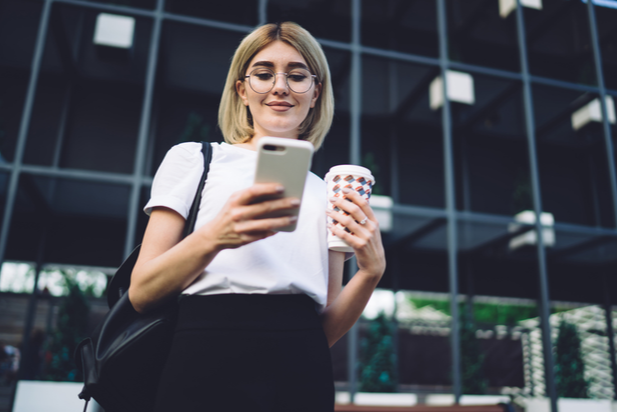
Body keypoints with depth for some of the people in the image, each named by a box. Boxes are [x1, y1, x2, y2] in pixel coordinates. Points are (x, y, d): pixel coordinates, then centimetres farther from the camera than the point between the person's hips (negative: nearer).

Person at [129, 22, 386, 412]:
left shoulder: (327, 193, 13)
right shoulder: (193, 159, 5)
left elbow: (327, 329, 10)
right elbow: (141, 293, -3)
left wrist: (371, 272, -8)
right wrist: (213, 237, -20)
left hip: (304, 376, 3)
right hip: (211, 368, -3)